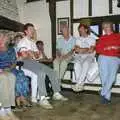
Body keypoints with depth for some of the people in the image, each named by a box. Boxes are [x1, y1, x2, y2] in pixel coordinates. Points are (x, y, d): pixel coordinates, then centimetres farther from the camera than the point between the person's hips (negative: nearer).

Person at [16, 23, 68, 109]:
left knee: (52, 72, -5)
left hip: (34, 62, 8)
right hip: (26, 63, -8)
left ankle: (56, 94, 3)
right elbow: (24, 56, -14)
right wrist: (32, 54, 0)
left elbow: (37, 55, 19)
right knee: (41, 73, -35)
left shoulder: (33, 42, 26)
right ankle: (42, 99, -39)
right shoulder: (22, 42, 1)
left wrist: (31, 53, 0)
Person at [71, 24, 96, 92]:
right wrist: (87, 49, -6)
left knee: (86, 63, -37)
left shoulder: (92, 39, 12)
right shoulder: (78, 39, 21)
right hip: (79, 56, 2)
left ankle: (78, 83, -36)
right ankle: (80, 84, -32)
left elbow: (91, 50, -5)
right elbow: (76, 50, 4)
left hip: (89, 56, -2)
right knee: (77, 63, -34)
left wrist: (81, 49, -4)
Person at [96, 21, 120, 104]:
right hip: (103, 57, 0)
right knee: (104, 76, -16)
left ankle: (103, 94, -10)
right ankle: (107, 96, -8)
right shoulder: (102, 38, 18)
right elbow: (98, 49, 7)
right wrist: (106, 48, -6)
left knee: (112, 76, -19)